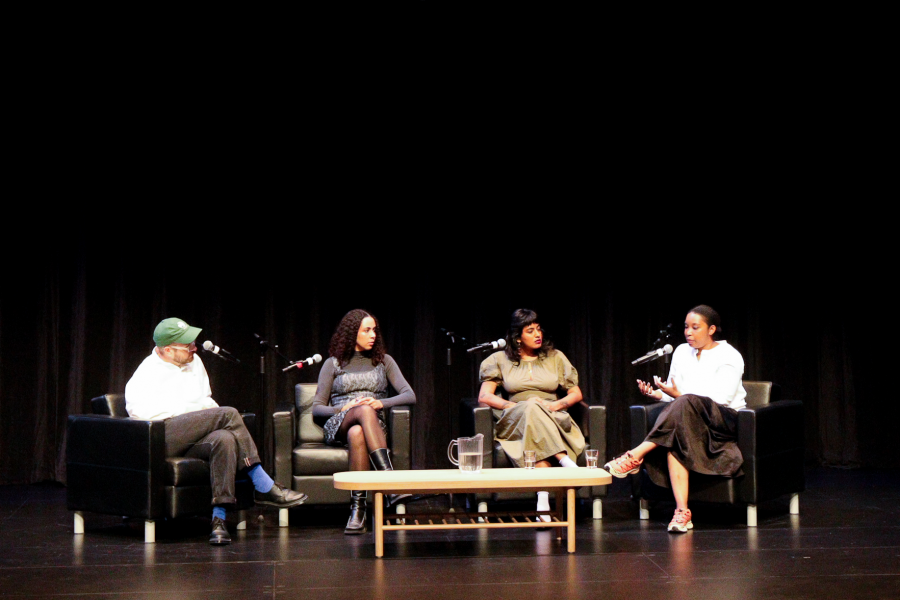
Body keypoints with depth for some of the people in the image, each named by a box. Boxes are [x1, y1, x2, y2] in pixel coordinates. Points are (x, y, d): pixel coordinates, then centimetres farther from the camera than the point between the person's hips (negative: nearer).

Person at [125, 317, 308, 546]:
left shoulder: (195, 362, 25)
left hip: (194, 441, 6)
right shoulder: (148, 371, 4)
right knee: (228, 414, -25)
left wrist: (208, 407, 9)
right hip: (163, 438, -6)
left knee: (225, 439, -34)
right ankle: (264, 488, -21)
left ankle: (219, 518, -40)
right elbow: (137, 409, -12)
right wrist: (193, 409, -10)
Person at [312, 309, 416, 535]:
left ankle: (358, 509, -50)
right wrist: (342, 409, -10)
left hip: (375, 424, 1)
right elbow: (317, 408, 11)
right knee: (365, 411, -40)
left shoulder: (383, 361, 21)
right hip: (338, 426, -1)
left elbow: (410, 396, 8)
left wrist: (381, 403, -11)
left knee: (357, 434, -41)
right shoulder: (333, 364, 17)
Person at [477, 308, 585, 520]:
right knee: (532, 409, -39)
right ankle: (565, 461, -51)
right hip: (516, 421, -1)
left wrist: (556, 405, -8)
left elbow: (576, 394, 14)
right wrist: (515, 406, -14)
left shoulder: (555, 357, 17)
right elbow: (484, 396, 2)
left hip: (554, 421, 1)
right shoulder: (501, 360, 13)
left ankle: (543, 498, -55)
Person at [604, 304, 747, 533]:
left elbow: (721, 400, -13)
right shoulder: (681, 352, 16)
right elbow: (674, 394, 16)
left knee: (686, 404, -37)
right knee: (674, 440, -34)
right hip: (689, 420, 5)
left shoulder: (729, 357, -3)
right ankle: (682, 512, -42)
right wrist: (656, 393, -7)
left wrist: (678, 394, -21)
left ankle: (635, 456, -37)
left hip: (726, 422, -4)